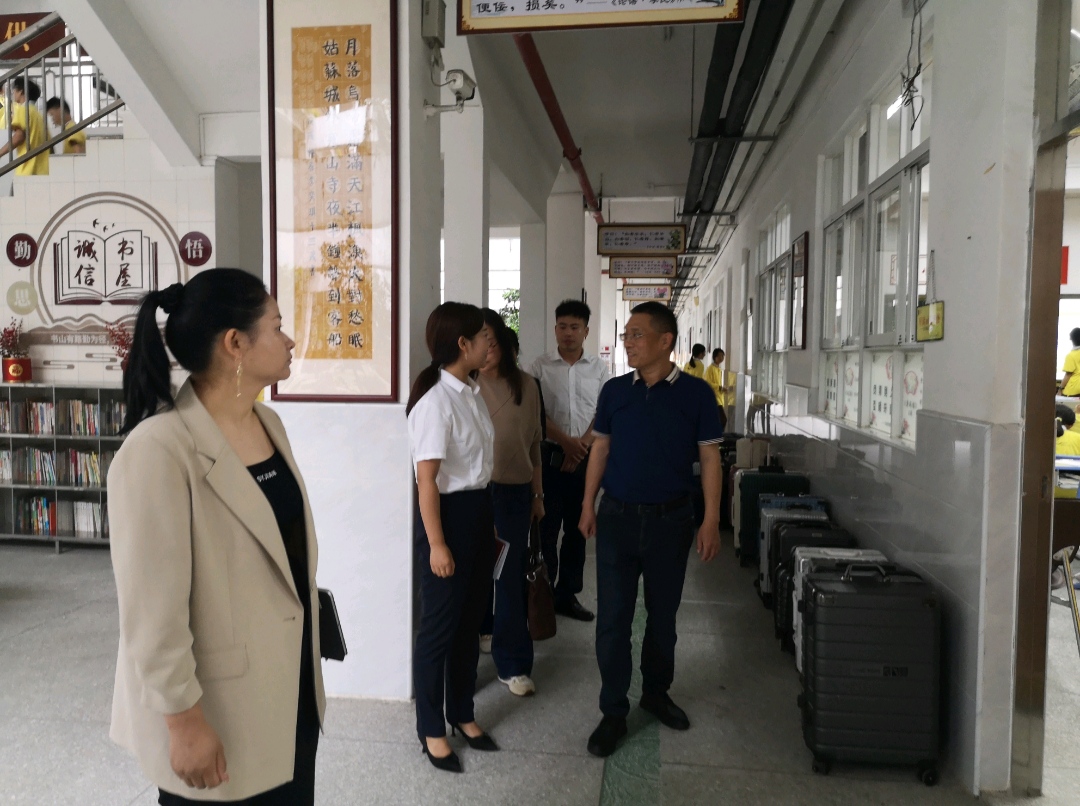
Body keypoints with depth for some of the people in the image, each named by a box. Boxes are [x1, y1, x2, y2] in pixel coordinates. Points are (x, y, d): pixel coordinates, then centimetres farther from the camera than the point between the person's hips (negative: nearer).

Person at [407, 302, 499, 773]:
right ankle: (431, 730, 24)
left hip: (480, 510, 9)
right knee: (439, 627, 6)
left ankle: (462, 714, 36)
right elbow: (426, 481, -19)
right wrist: (437, 544, -19)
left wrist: (491, 520, 16)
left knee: (471, 621, 18)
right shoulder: (435, 401, -19)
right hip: (450, 514, -9)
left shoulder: (473, 393, 7)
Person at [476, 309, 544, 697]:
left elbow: (534, 443, 10)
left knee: (511, 574, 7)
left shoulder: (526, 385, 2)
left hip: (517, 491, 2)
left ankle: (513, 664, 18)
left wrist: (538, 493, 12)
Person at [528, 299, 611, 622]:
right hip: (550, 454, -2)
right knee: (547, 527, 1)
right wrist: (566, 442, -12)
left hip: (585, 457, 2)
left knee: (577, 528, 9)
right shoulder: (541, 367, 1)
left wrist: (582, 444, -9)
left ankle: (568, 595, 20)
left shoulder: (598, 369, 6)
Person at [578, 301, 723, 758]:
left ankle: (656, 693, 35)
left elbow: (709, 458, -4)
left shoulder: (695, 394, -5)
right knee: (613, 617, 1)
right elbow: (600, 449, 8)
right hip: (617, 516, 1)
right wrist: (588, 504, 5)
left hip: (670, 519, -1)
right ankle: (613, 712, 14)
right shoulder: (615, 391, 1)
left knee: (663, 613, 14)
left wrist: (711, 521, -9)